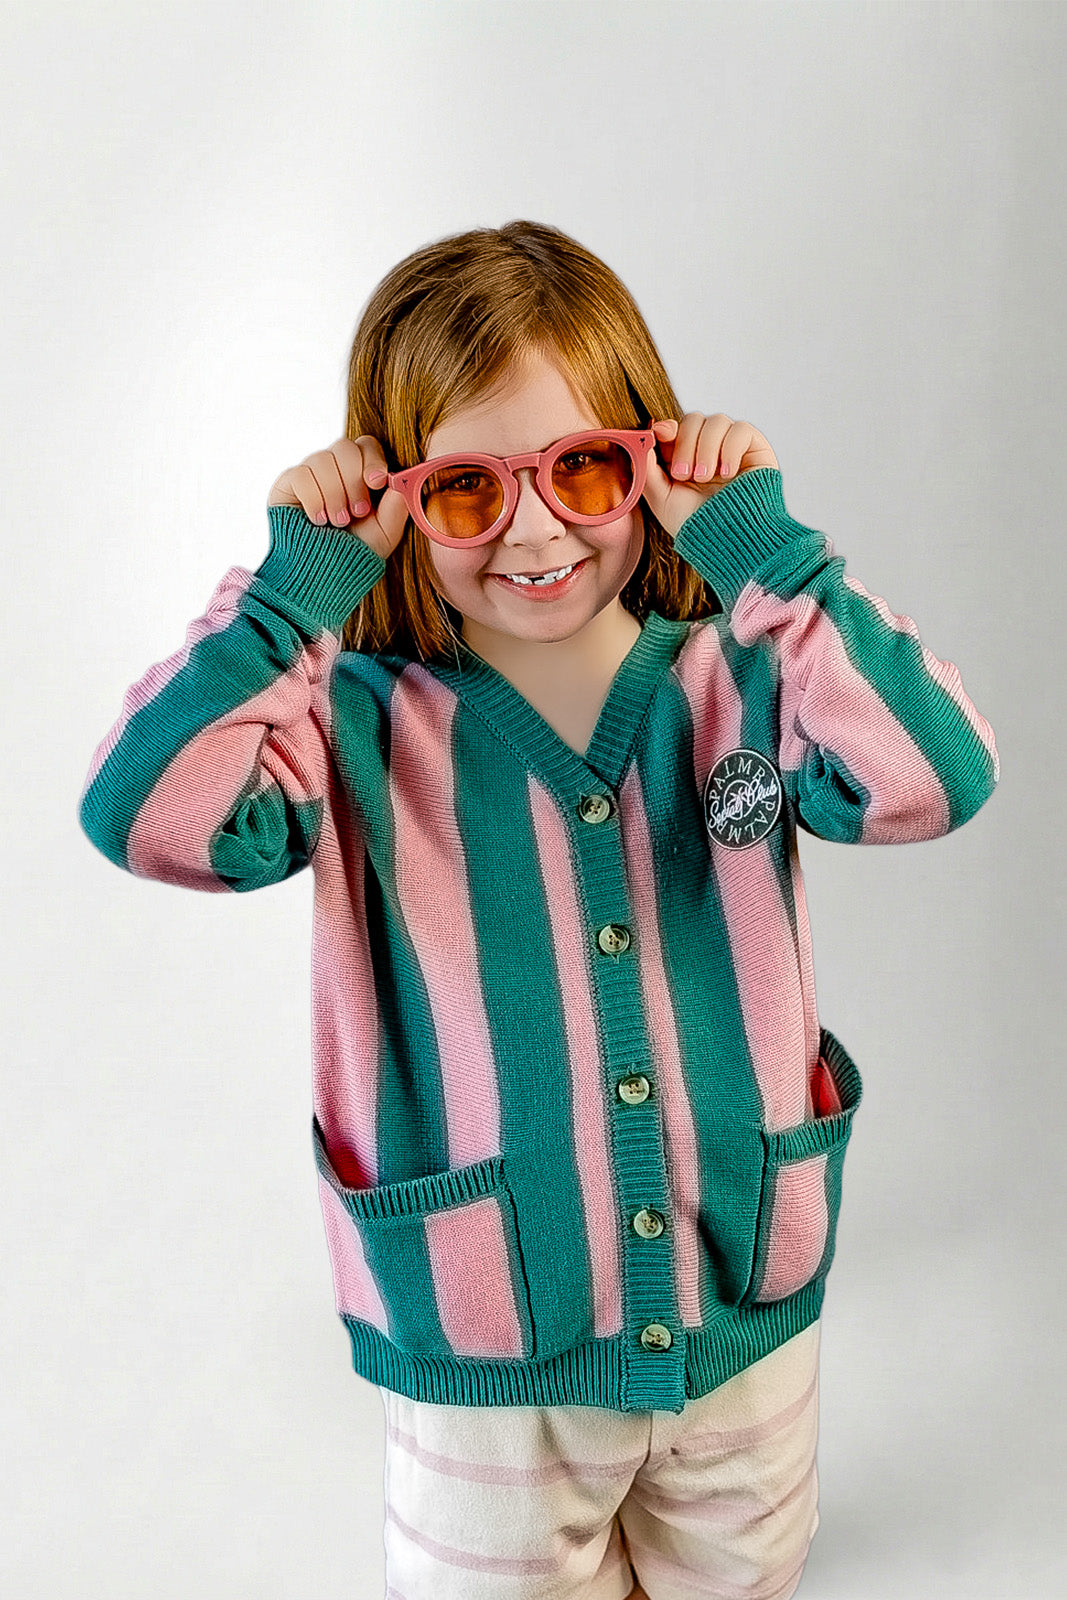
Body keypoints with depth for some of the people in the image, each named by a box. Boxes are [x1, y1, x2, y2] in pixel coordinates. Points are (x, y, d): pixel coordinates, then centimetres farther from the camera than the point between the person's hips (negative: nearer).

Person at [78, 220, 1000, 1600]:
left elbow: (934, 779, -25)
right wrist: (298, 585, -25)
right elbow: (144, 815, -27)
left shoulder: (736, 681, -9)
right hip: (483, 1353, -1)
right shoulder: (366, 726, -13)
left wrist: (763, 553, -25)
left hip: (744, 1318, 2)